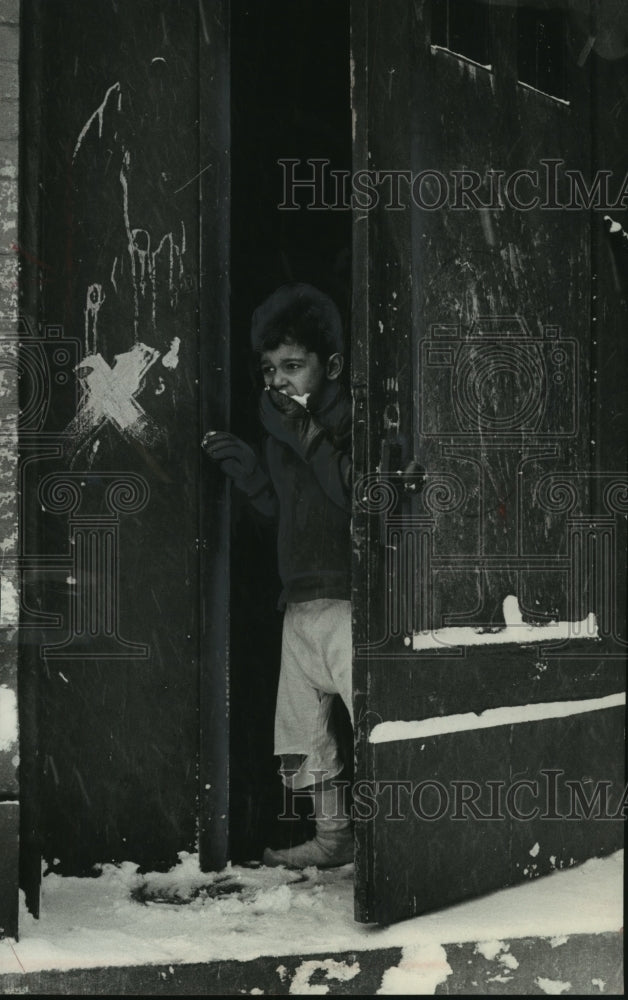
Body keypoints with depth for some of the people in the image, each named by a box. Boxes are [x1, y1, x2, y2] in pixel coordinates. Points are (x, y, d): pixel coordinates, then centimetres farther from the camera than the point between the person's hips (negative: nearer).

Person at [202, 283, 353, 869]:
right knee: (301, 727, 12)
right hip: (301, 601, 9)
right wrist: (245, 468, 11)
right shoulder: (283, 426, 17)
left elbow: (356, 493, -22)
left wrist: (311, 437, -21)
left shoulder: (351, 420, -8)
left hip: (346, 599, -9)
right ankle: (332, 837, 21)